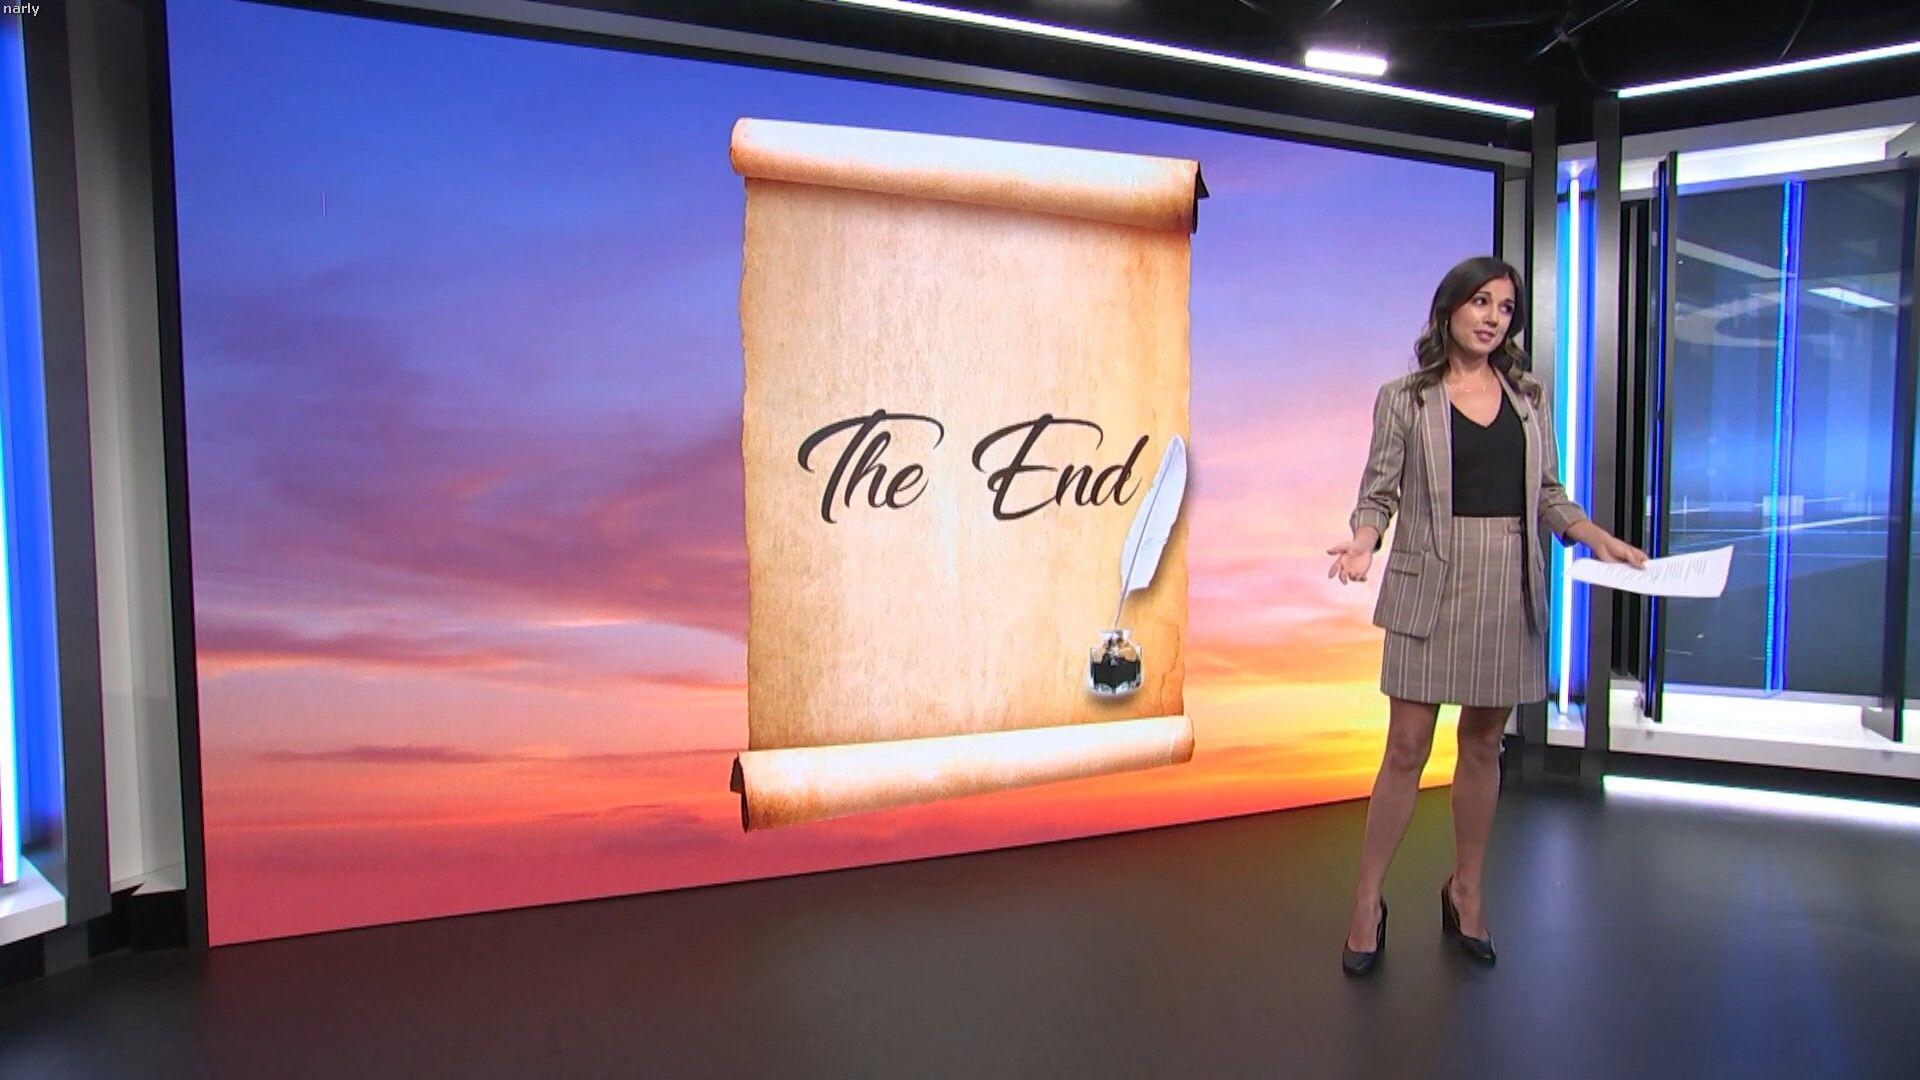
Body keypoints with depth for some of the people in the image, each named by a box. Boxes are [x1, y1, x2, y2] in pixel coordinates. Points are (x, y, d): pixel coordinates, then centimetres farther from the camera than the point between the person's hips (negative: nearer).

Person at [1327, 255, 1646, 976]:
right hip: (1431, 586, -3)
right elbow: (1379, 492, -1)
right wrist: (1361, 542, -20)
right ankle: (1367, 903, 10)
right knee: (1407, 747, -3)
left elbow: (1547, 493, 15)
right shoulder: (1404, 398, 1)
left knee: (1484, 744, 11)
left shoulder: (1529, 398, 12)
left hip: (1510, 586, 4)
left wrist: (1596, 536, -2)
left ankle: (1466, 892, 28)